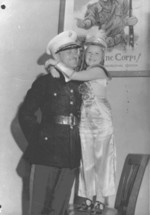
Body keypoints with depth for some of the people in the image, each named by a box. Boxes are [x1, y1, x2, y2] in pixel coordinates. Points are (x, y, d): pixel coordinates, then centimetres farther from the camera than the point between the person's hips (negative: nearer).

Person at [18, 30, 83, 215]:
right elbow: (25, 113, 0)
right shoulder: (45, 82, 2)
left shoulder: (80, 84, 13)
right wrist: (37, 138, -4)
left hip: (72, 155, 4)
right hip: (47, 151, -4)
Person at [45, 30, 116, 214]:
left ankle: (100, 199, 5)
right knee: (87, 160, 8)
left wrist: (55, 63, -17)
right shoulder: (85, 72, 12)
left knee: (100, 159, -1)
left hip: (101, 119, -7)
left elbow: (74, 76, -22)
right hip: (85, 121, 7)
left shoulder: (98, 71, -11)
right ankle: (89, 198, 15)